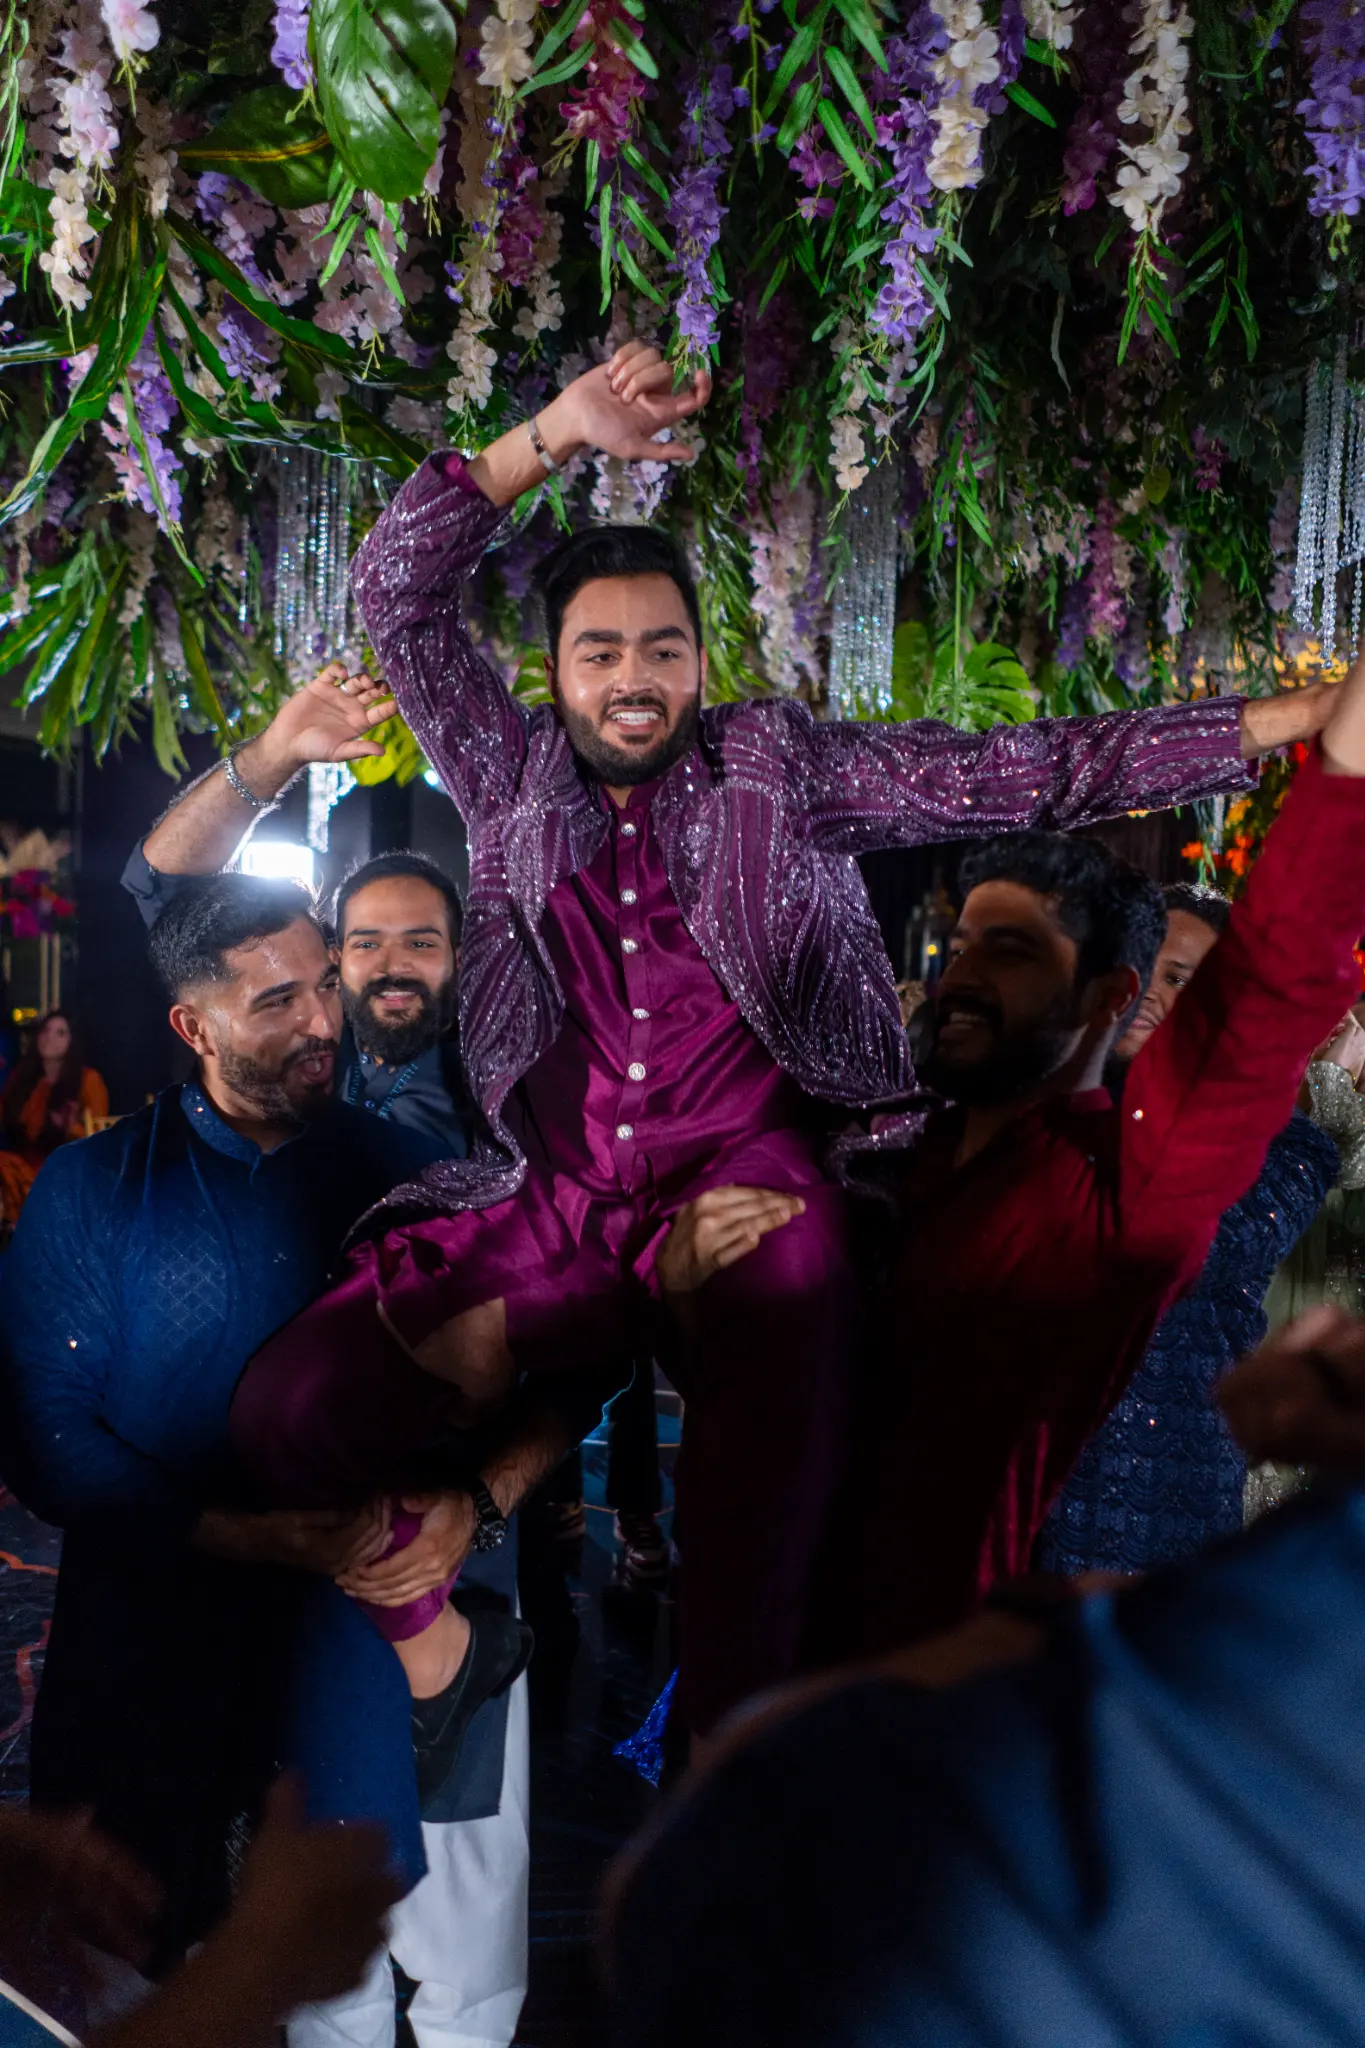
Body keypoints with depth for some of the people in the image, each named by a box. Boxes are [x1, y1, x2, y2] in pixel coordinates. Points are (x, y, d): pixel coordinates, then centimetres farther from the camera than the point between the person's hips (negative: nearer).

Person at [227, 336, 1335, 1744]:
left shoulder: (778, 763, 16)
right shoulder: (512, 772, 20)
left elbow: (1024, 774, 11)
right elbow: (395, 593, 16)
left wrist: (1295, 720, 5)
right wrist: (557, 434, 8)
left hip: (746, 1169, -2)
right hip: (551, 1200, 2)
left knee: (788, 1287, -40)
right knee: (296, 1400, -21)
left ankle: (728, 1735, -31)